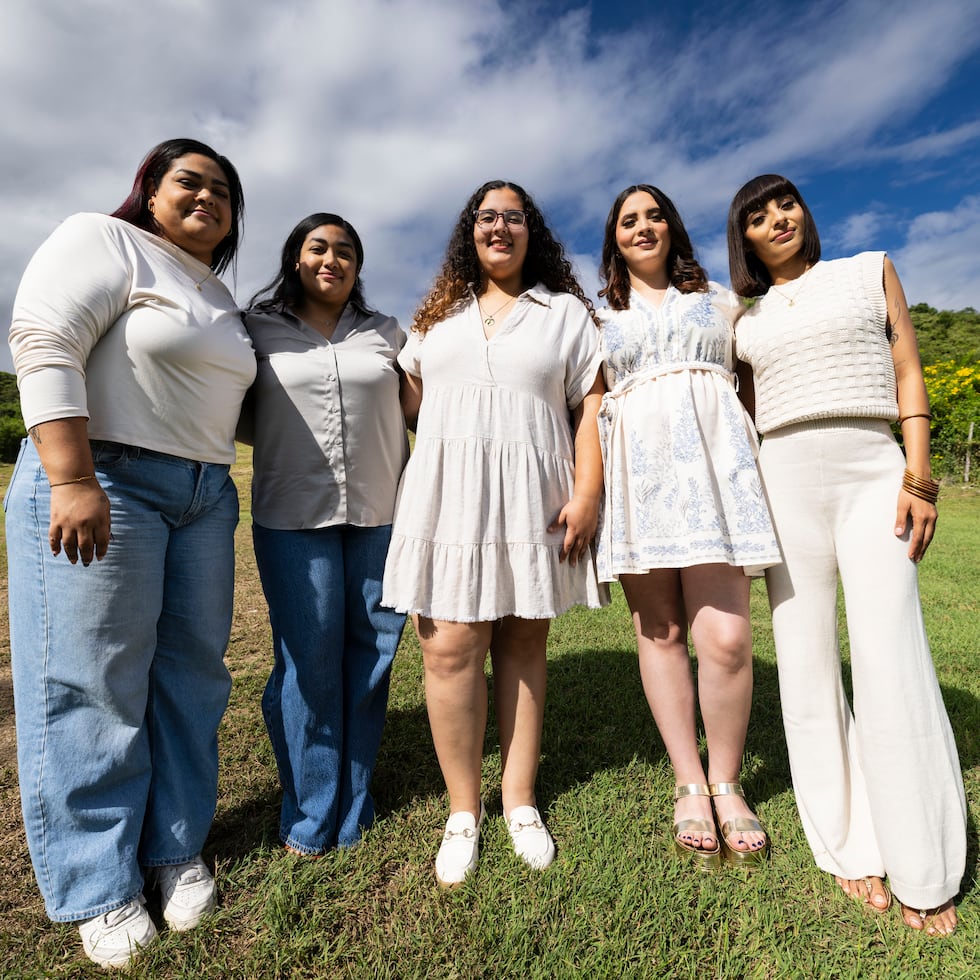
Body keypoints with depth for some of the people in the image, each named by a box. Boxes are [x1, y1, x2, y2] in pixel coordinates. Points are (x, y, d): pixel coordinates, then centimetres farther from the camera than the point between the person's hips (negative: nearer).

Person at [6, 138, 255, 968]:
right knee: (94, 683, 0)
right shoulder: (104, 241, 0)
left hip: (204, 496, 7)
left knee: (191, 671, 8)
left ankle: (176, 849, 25)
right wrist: (74, 481, -23)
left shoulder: (219, 297, 21)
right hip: (101, 485, -7)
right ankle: (97, 886, 17)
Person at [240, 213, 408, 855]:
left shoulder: (387, 335, 13)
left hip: (381, 514, 2)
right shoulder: (258, 331, 9)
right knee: (309, 660, 0)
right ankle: (310, 815, 20)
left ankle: (353, 808, 24)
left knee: (371, 654, 5)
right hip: (294, 517, -1)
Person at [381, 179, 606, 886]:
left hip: (533, 499, -1)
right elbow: (409, 401, 20)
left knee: (522, 643, 5)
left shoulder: (566, 311, 12)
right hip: (448, 494, 2)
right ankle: (464, 811, 15)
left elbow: (591, 409, 3)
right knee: (449, 646, -3)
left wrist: (587, 492, -7)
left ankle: (520, 801, 21)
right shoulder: (439, 315, 19)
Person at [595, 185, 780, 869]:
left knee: (725, 637, -10)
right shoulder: (599, 317, 20)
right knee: (660, 632, 1)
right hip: (636, 472, 1)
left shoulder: (720, 299, 21)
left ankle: (726, 784, 12)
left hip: (712, 465, 0)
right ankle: (689, 786, 16)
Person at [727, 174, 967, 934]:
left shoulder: (871, 271, 14)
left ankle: (924, 870, 9)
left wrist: (918, 478, -5)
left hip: (873, 472, -1)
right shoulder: (746, 321, 17)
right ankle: (851, 846, 17)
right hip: (785, 483, 2)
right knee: (808, 667, 2)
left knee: (893, 666, -8)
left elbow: (908, 377, 6)